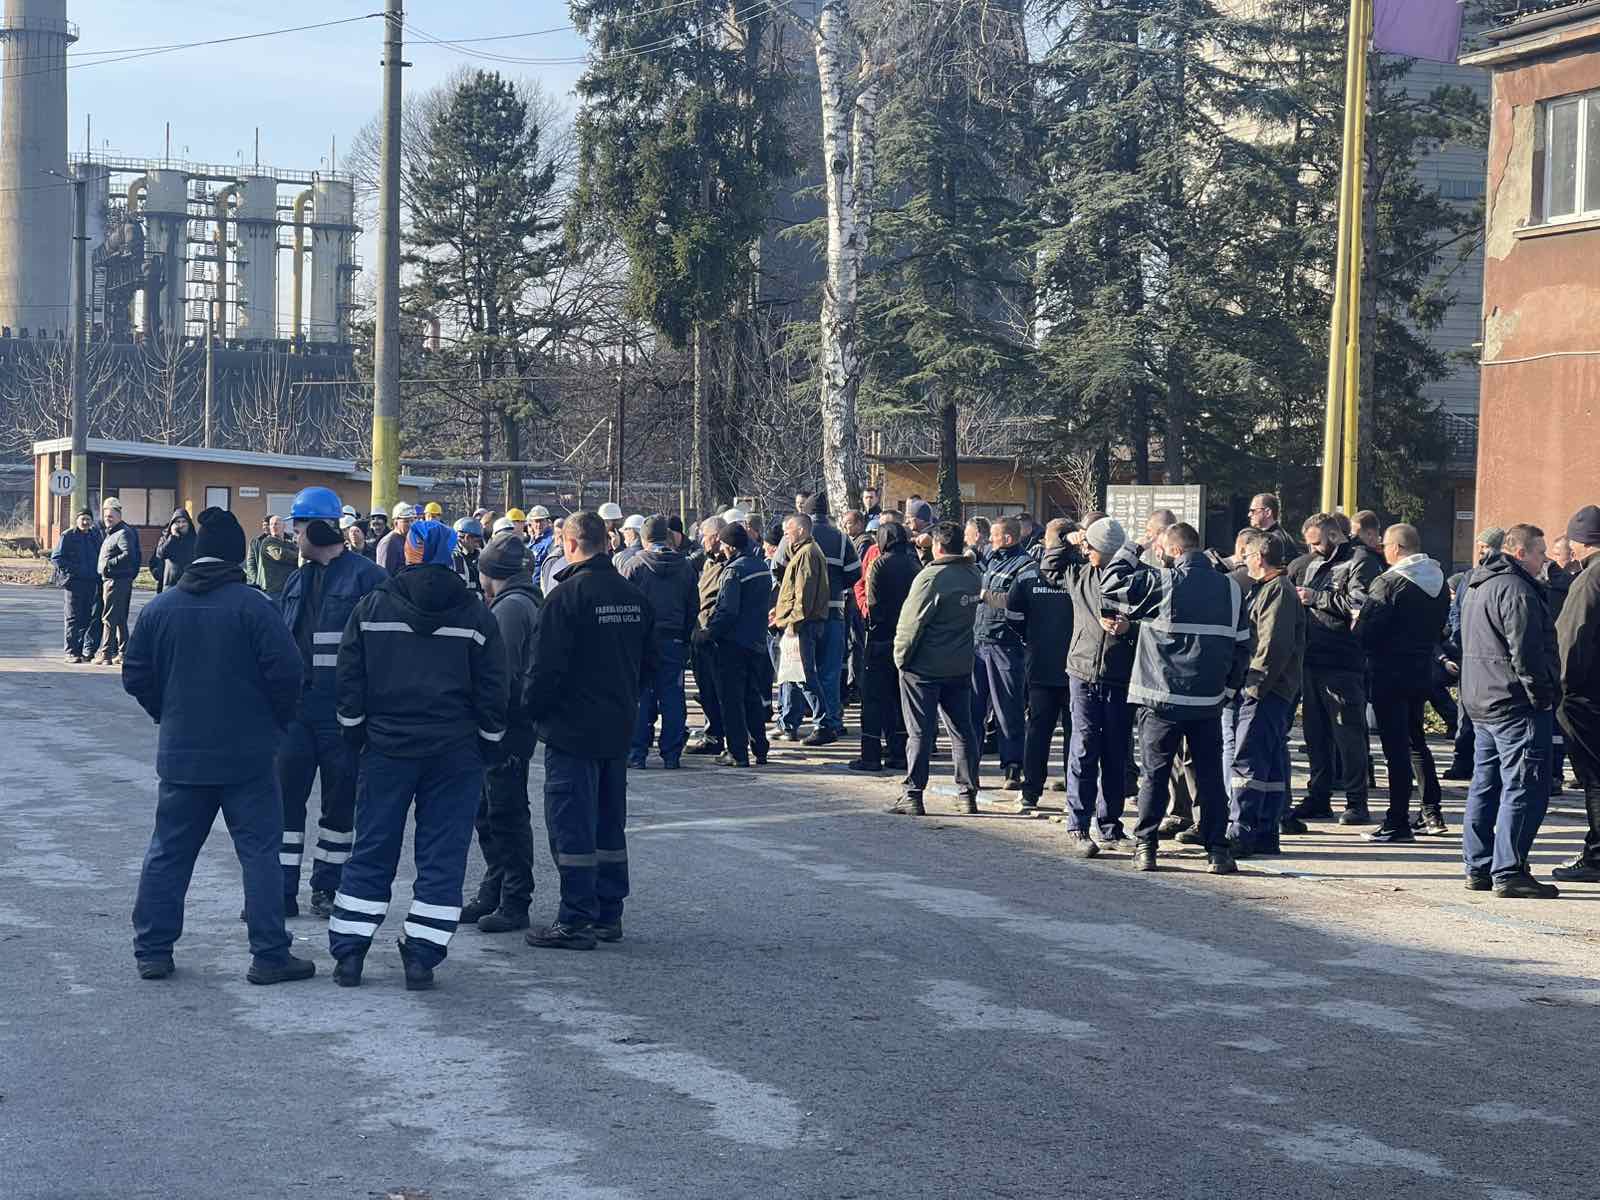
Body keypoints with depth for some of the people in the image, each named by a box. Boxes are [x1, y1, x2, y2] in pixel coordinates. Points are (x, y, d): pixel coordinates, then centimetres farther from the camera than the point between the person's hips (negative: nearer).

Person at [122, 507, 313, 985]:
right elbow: (284, 670, -15)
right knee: (259, 850, 3)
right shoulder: (252, 605, -11)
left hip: (180, 752, 4)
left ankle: (152, 950, 14)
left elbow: (136, 676, 5)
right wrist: (276, 721, 3)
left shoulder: (160, 607, 2)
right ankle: (269, 955, 3)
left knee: (168, 852, 13)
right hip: (247, 754, -4)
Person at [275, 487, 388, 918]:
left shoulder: (366, 576, -7)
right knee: (285, 796, 2)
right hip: (296, 704, 6)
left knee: (340, 800, 6)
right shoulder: (297, 580, 14)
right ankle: (282, 889, 7)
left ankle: (327, 887, 17)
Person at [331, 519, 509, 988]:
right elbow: (493, 690, 1)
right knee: (442, 854, 4)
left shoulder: (371, 607, 0)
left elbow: (349, 681, 2)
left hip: (386, 747, 1)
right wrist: (491, 747, 9)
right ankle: (421, 957, 2)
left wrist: (355, 733, 11)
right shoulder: (476, 615, -1)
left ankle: (348, 951, 9)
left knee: (372, 849, 9)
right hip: (455, 754, -1)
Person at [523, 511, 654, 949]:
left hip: (573, 728, -7)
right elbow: (649, 662, 14)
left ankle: (576, 921, -2)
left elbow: (547, 666, -17)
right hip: (619, 730, 7)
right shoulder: (634, 597, 8)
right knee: (609, 824, 15)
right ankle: (608, 915, 20)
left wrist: (533, 709, -3)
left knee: (571, 826, -2)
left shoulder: (567, 595, -15)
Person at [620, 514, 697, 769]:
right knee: (672, 697, 6)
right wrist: (685, 638, 14)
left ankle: (636, 753, 2)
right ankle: (671, 755, 6)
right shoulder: (685, 567, 5)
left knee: (639, 696, 4)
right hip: (673, 640, 2)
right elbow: (694, 608, 8)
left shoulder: (632, 564, -5)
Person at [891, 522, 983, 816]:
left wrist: (901, 657, -5)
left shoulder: (930, 577, -17)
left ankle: (912, 796, -1)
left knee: (919, 732, -1)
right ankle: (968, 794, 14)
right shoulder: (974, 576, 5)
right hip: (961, 666, 6)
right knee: (962, 730, 11)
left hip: (924, 667, -6)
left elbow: (911, 623, -15)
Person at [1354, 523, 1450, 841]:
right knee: (1416, 741, 20)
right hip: (1422, 670, 7)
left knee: (1396, 747, -4)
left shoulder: (1389, 583, -16)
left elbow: (1364, 632, -18)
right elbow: (1439, 626, 14)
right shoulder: (1438, 582, 8)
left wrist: (1357, 622, 2)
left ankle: (1398, 822, -3)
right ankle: (1432, 812, 21)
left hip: (1389, 674, -7)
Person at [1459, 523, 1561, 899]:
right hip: (1516, 704, -10)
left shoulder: (1478, 588, 18)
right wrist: (1542, 695, -15)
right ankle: (1509, 872, -10)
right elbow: (1526, 650, -22)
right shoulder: (1516, 589, -15)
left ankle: (1478, 868, 17)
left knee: (1485, 787, 14)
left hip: (1481, 702, 10)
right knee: (1523, 789, -8)